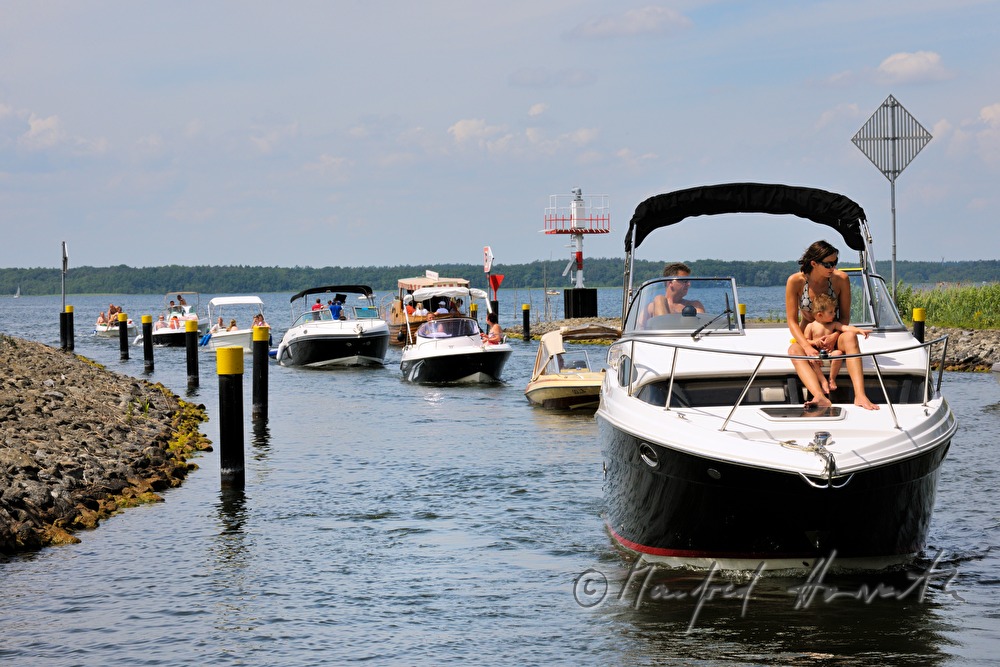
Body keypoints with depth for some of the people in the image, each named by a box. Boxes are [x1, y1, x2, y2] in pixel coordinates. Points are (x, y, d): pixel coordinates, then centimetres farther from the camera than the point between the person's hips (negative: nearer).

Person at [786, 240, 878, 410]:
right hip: (807, 338, -1)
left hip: (833, 336, 1)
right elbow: (792, 321, -11)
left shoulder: (841, 279, -9)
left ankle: (860, 395, -51)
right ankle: (820, 398, -59)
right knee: (794, 351, -35)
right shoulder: (795, 281, -12)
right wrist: (807, 347, -27)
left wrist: (834, 336, -25)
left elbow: (845, 316, -4)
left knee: (850, 336, -34)